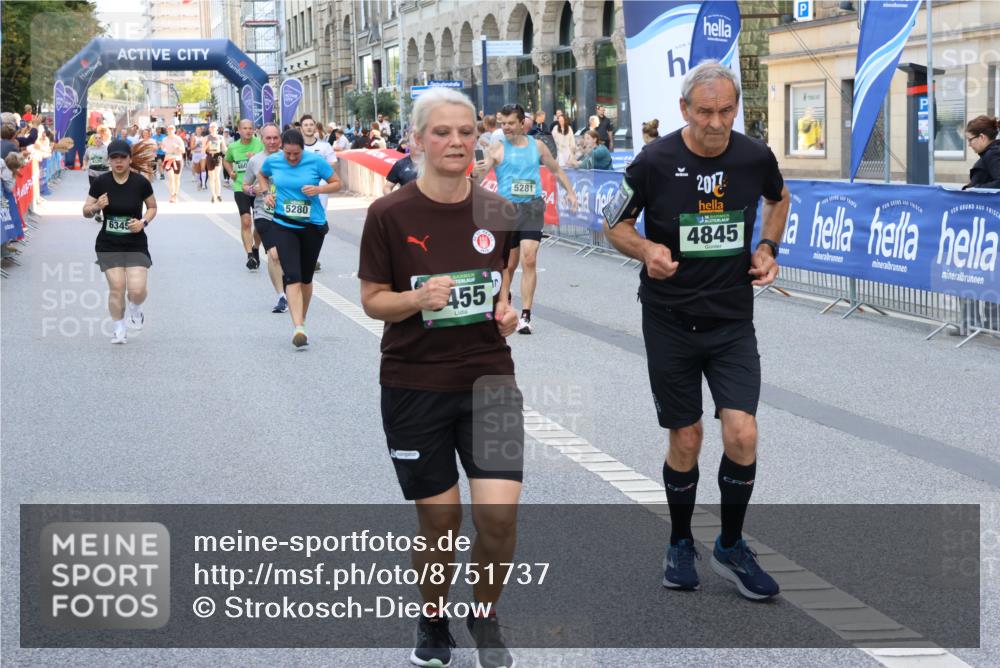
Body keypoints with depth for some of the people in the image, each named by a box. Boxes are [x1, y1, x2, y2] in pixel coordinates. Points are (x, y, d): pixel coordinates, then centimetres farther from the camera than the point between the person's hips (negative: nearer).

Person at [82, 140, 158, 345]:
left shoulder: (141, 183, -6)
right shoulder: (101, 182, -5)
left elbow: (153, 207, 9)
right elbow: (86, 211, 3)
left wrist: (144, 222, -10)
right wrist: (97, 206, -19)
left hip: (136, 245, -1)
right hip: (109, 245, 1)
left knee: (137, 289, -13)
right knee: (116, 288, -4)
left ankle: (135, 309, 23)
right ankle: (119, 329, 18)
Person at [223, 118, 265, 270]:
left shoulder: (260, 144, -5)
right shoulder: (233, 147, 5)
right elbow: (226, 161, 26)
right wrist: (230, 172, 9)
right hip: (240, 188, 1)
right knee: (246, 221, -11)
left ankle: (256, 249, 33)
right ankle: (250, 255, -11)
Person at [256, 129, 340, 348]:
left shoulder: (316, 161, -9)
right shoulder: (273, 161, -2)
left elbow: (336, 183, 0)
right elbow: (262, 175, 20)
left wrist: (318, 190, -18)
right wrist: (266, 193, 3)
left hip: (313, 226, 0)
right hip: (284, 226, 0)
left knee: (306, 277, 13)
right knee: (292, 275, -14)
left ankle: (302, 320, 33)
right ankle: (299, 328, -22)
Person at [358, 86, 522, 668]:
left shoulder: (498, 213, 1)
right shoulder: (390, 215, -7)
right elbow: (373, 299, -1)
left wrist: (509, 310, -6)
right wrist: (418, 299, -20)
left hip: (488, 378, 2)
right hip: (414, 385, -1)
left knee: (499, 510, -12)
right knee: (439, 517, 5)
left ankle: (485, 616, 17)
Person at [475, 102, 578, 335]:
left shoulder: (537, 146, 7)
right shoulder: (497, 148, -2)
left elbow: (556, 170, 22)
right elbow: (478, 178, -12)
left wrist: (570, 192, 12)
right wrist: (480, 171, -34)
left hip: (532, 208, 1)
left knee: (529, 260, -12)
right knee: (509, 264, 8)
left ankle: (525, 316, -12)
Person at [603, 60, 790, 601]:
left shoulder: (755, 157, -6)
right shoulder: (654, 162, -14)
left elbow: (778, 198, 18)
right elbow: (616, 226, 0)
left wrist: (768, 247, 2)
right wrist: (647, 250, -20)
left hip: (733, 321, 1)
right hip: (670, 322, -1)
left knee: (742, 435, -10)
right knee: (685, 441, 7)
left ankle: (731, 548, 12)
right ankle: (680, 544, 30)